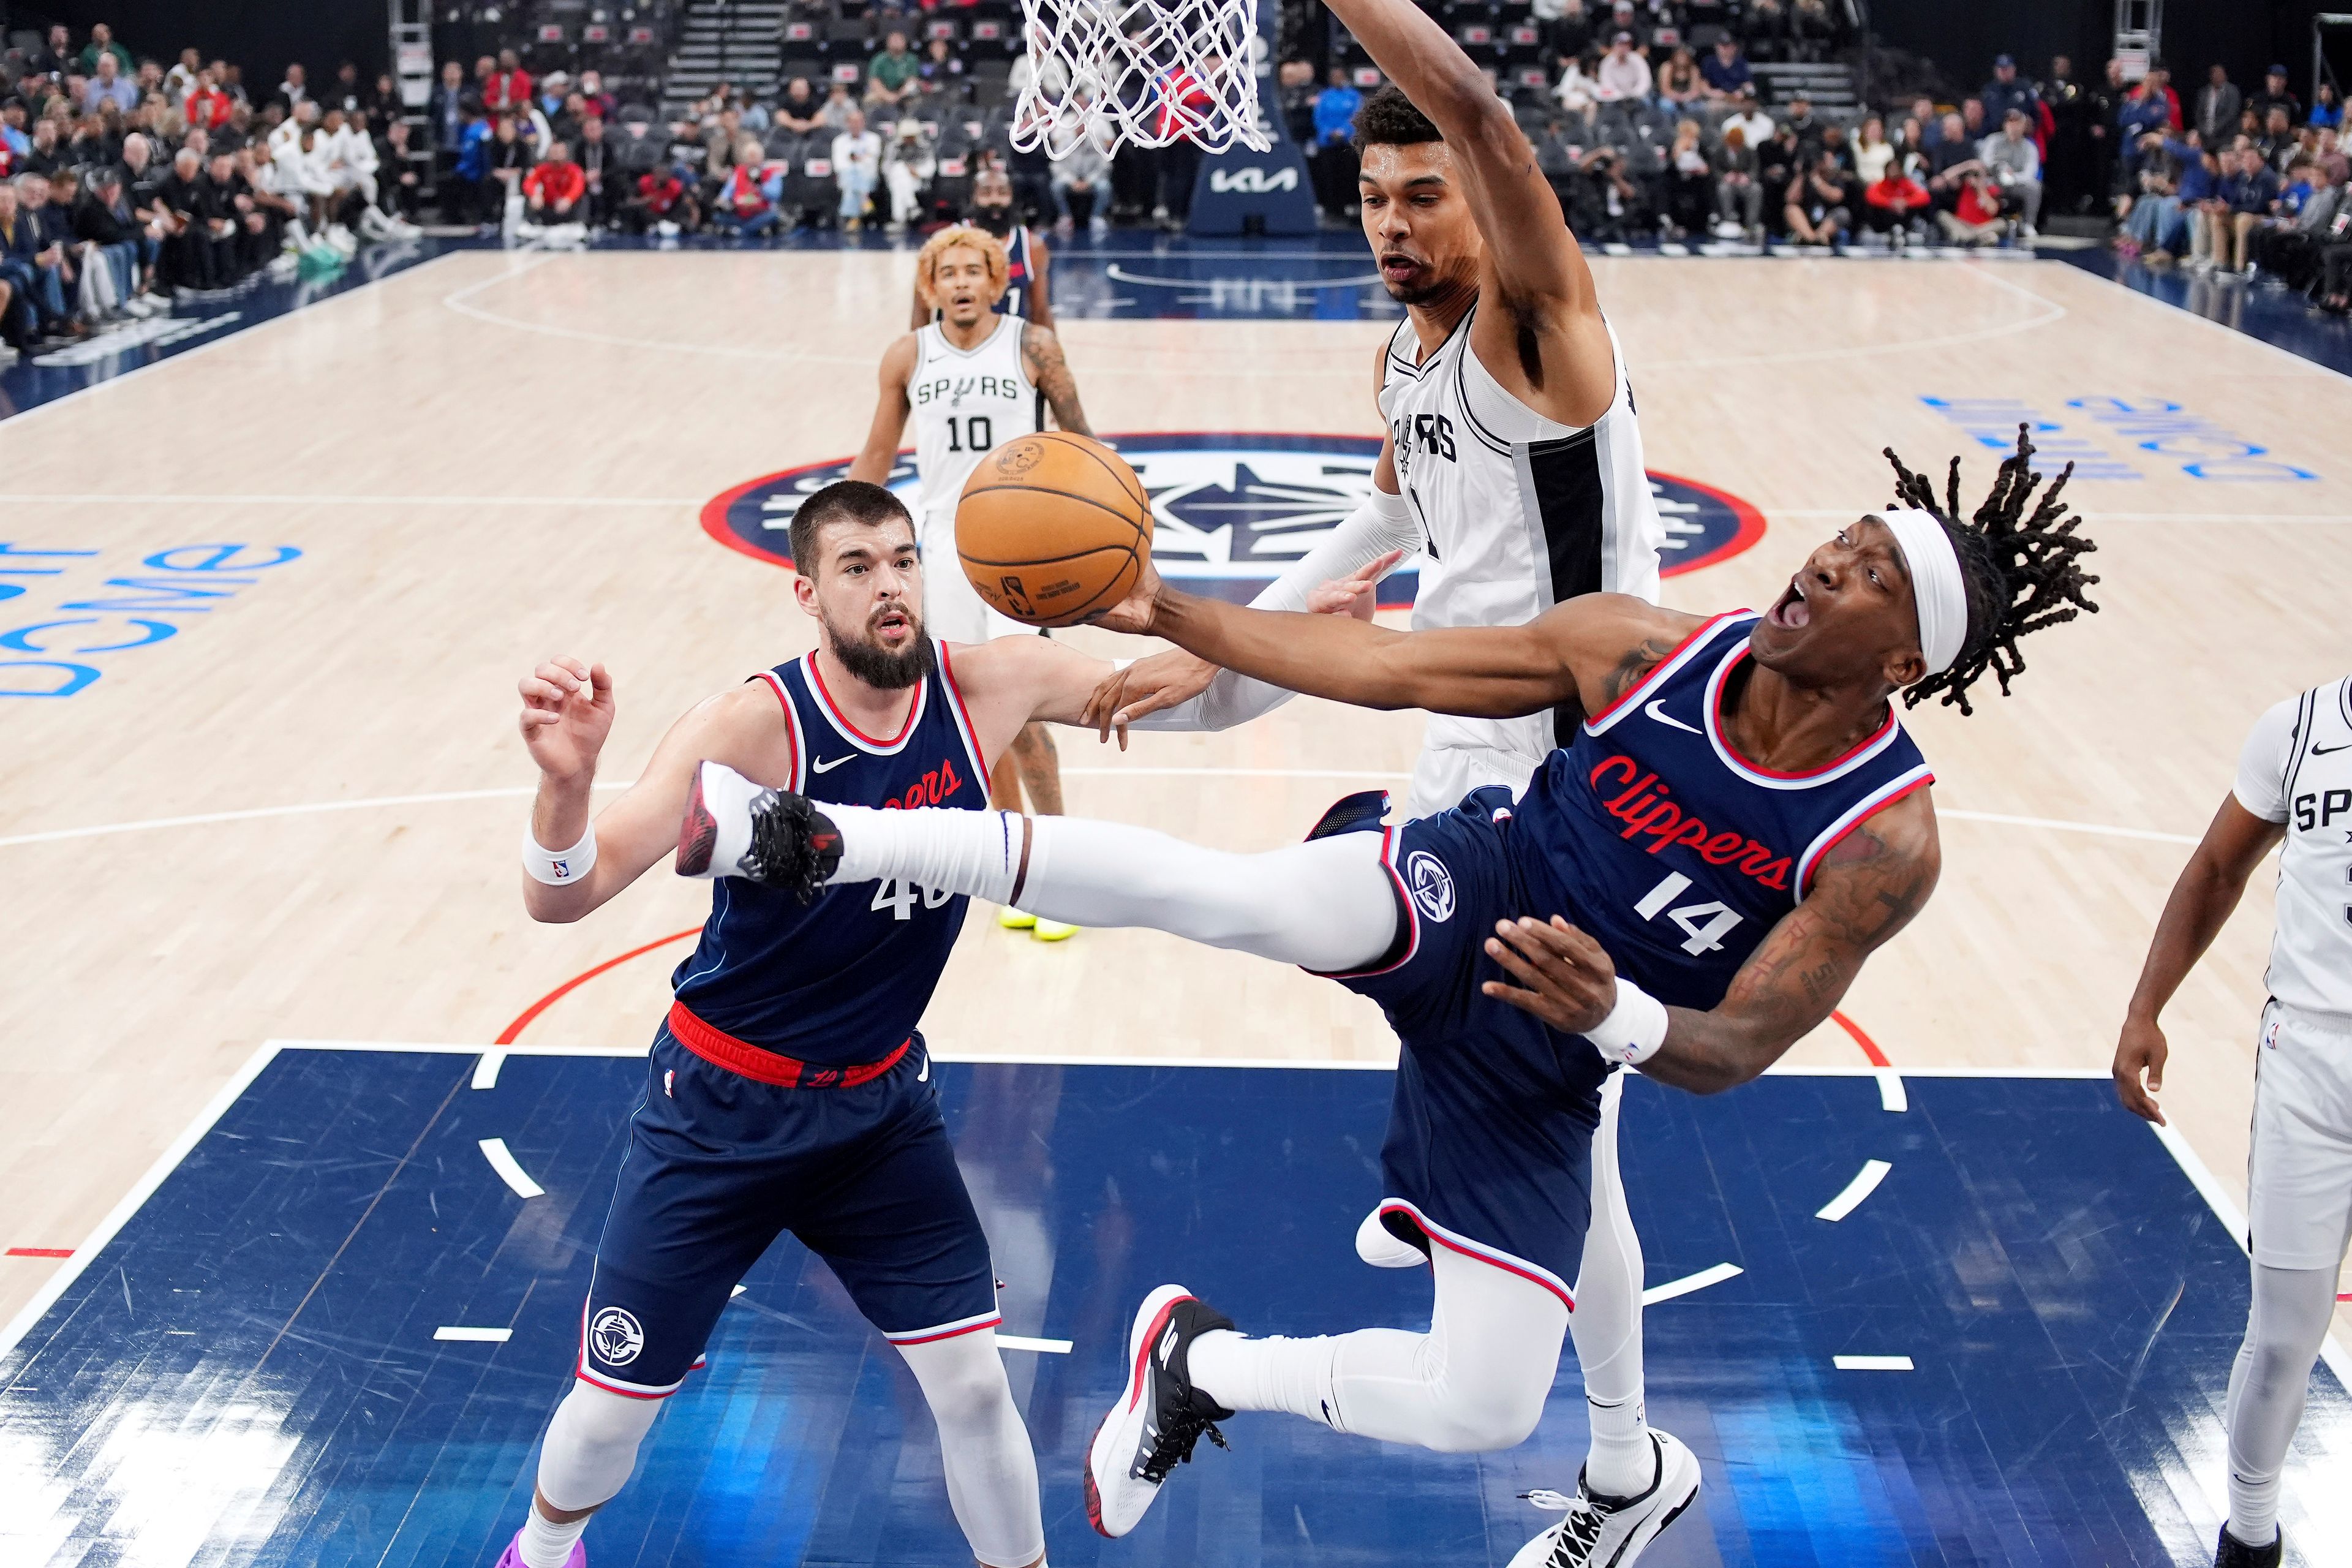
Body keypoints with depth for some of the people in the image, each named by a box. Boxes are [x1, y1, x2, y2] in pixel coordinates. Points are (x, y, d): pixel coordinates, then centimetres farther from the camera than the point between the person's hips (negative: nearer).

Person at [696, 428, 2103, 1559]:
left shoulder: (1887, 844, -15)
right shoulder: (1655, 648, -10)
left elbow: (1736, 1050, -16)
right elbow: (1389, 666, -3)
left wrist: (1612, 1016, -40)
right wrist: (1169, 615, -6)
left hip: (1539, 1067, 1)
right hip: (1464, 899, -1)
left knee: (1485, 1409, -5)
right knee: (1235, 896, -34)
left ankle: (1207, 1367, 22)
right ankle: (821, 845, -34)